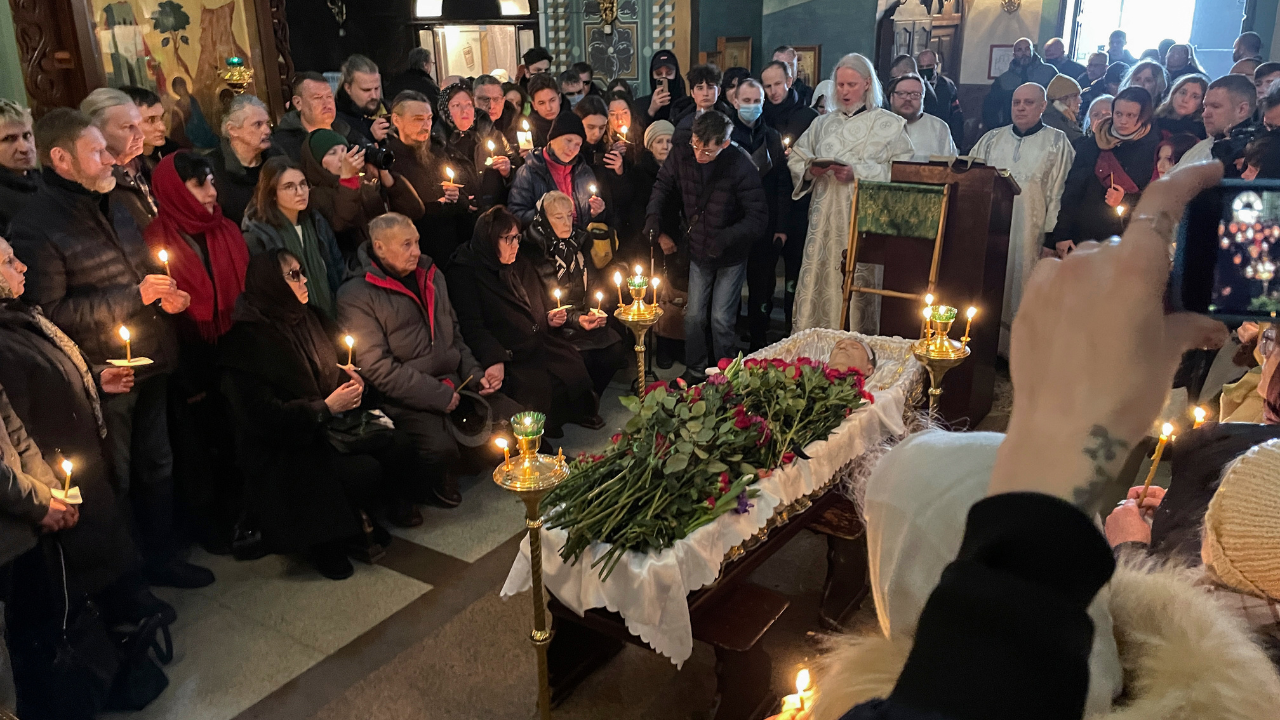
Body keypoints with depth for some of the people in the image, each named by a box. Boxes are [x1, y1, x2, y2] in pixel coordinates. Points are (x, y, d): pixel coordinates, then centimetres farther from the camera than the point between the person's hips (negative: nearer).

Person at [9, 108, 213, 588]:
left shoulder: (109, 203, 12)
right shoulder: (35, 226, -15)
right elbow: (50, 312, -20)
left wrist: (166, 293, 1)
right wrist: (135, 296, -21)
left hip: (149, 365, 8)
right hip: (103, 377, -7)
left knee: (156, 463, 18)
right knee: (113, 480, 5)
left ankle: (161, 557, 35)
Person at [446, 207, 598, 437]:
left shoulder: (522, 266, 17)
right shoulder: (464, 273, -6)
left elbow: (543, 305, 30)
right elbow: (471, 327, -16)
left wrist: (551, 318, 6)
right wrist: (493, 359, -30)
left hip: (541, 347, 7)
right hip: (508, 356, -7)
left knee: (576, 372, -17)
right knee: (539, 388, -28)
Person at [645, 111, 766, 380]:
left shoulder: (741, 166, -24)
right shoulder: (682, 155, -14)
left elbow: (758, 219, -22)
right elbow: (662, 187, 5)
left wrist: (724, 239, -33)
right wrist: (653, 223, -9)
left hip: (731, 256, -4)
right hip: (699, 251, 4)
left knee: (721, 319, -3)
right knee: (694, 316, 9)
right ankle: (694, 372, 28)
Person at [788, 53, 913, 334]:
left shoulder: (889, 124, 3)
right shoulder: (824, 123, 17)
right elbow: (796, 158, 18)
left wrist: (858, 174, -17)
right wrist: (810, 170, -4)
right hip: (825, 219, 4)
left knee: (857, 288, -6)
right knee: (818, 280, 2)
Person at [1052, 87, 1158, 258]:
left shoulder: (1154, 149, 0)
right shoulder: (1090, 146, 6)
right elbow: (1071, 191, 4)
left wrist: (1125, 200, -16)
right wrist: (1062, 234, -1)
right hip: (1082, 236, 2)